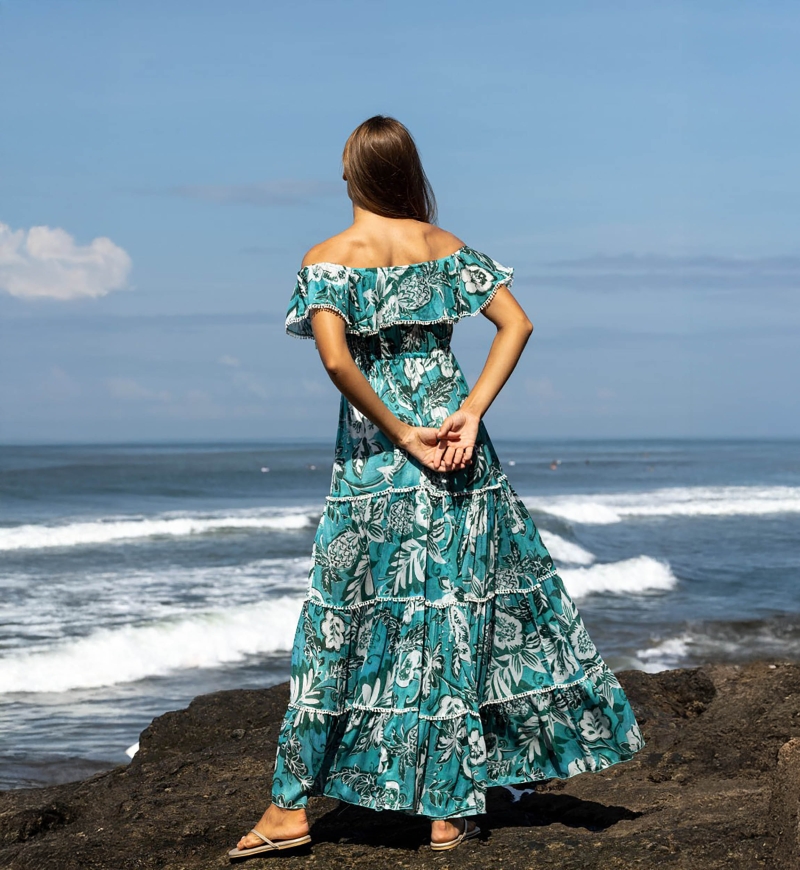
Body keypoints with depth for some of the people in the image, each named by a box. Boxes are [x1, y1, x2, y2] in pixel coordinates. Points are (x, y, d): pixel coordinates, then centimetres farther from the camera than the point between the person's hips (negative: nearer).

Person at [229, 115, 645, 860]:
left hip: (374, 459, -2)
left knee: (342, 623, 4)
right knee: (457, 618, 8)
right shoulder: (446, 247, 6)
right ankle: (450, 807, 11)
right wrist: (471, 412, -8)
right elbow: (516, 324, -3)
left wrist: (398, 432, -11)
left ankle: (292, 805, 7)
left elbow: (336, 358, -19)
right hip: (459, 461, 2)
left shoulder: (326, 261, -5)